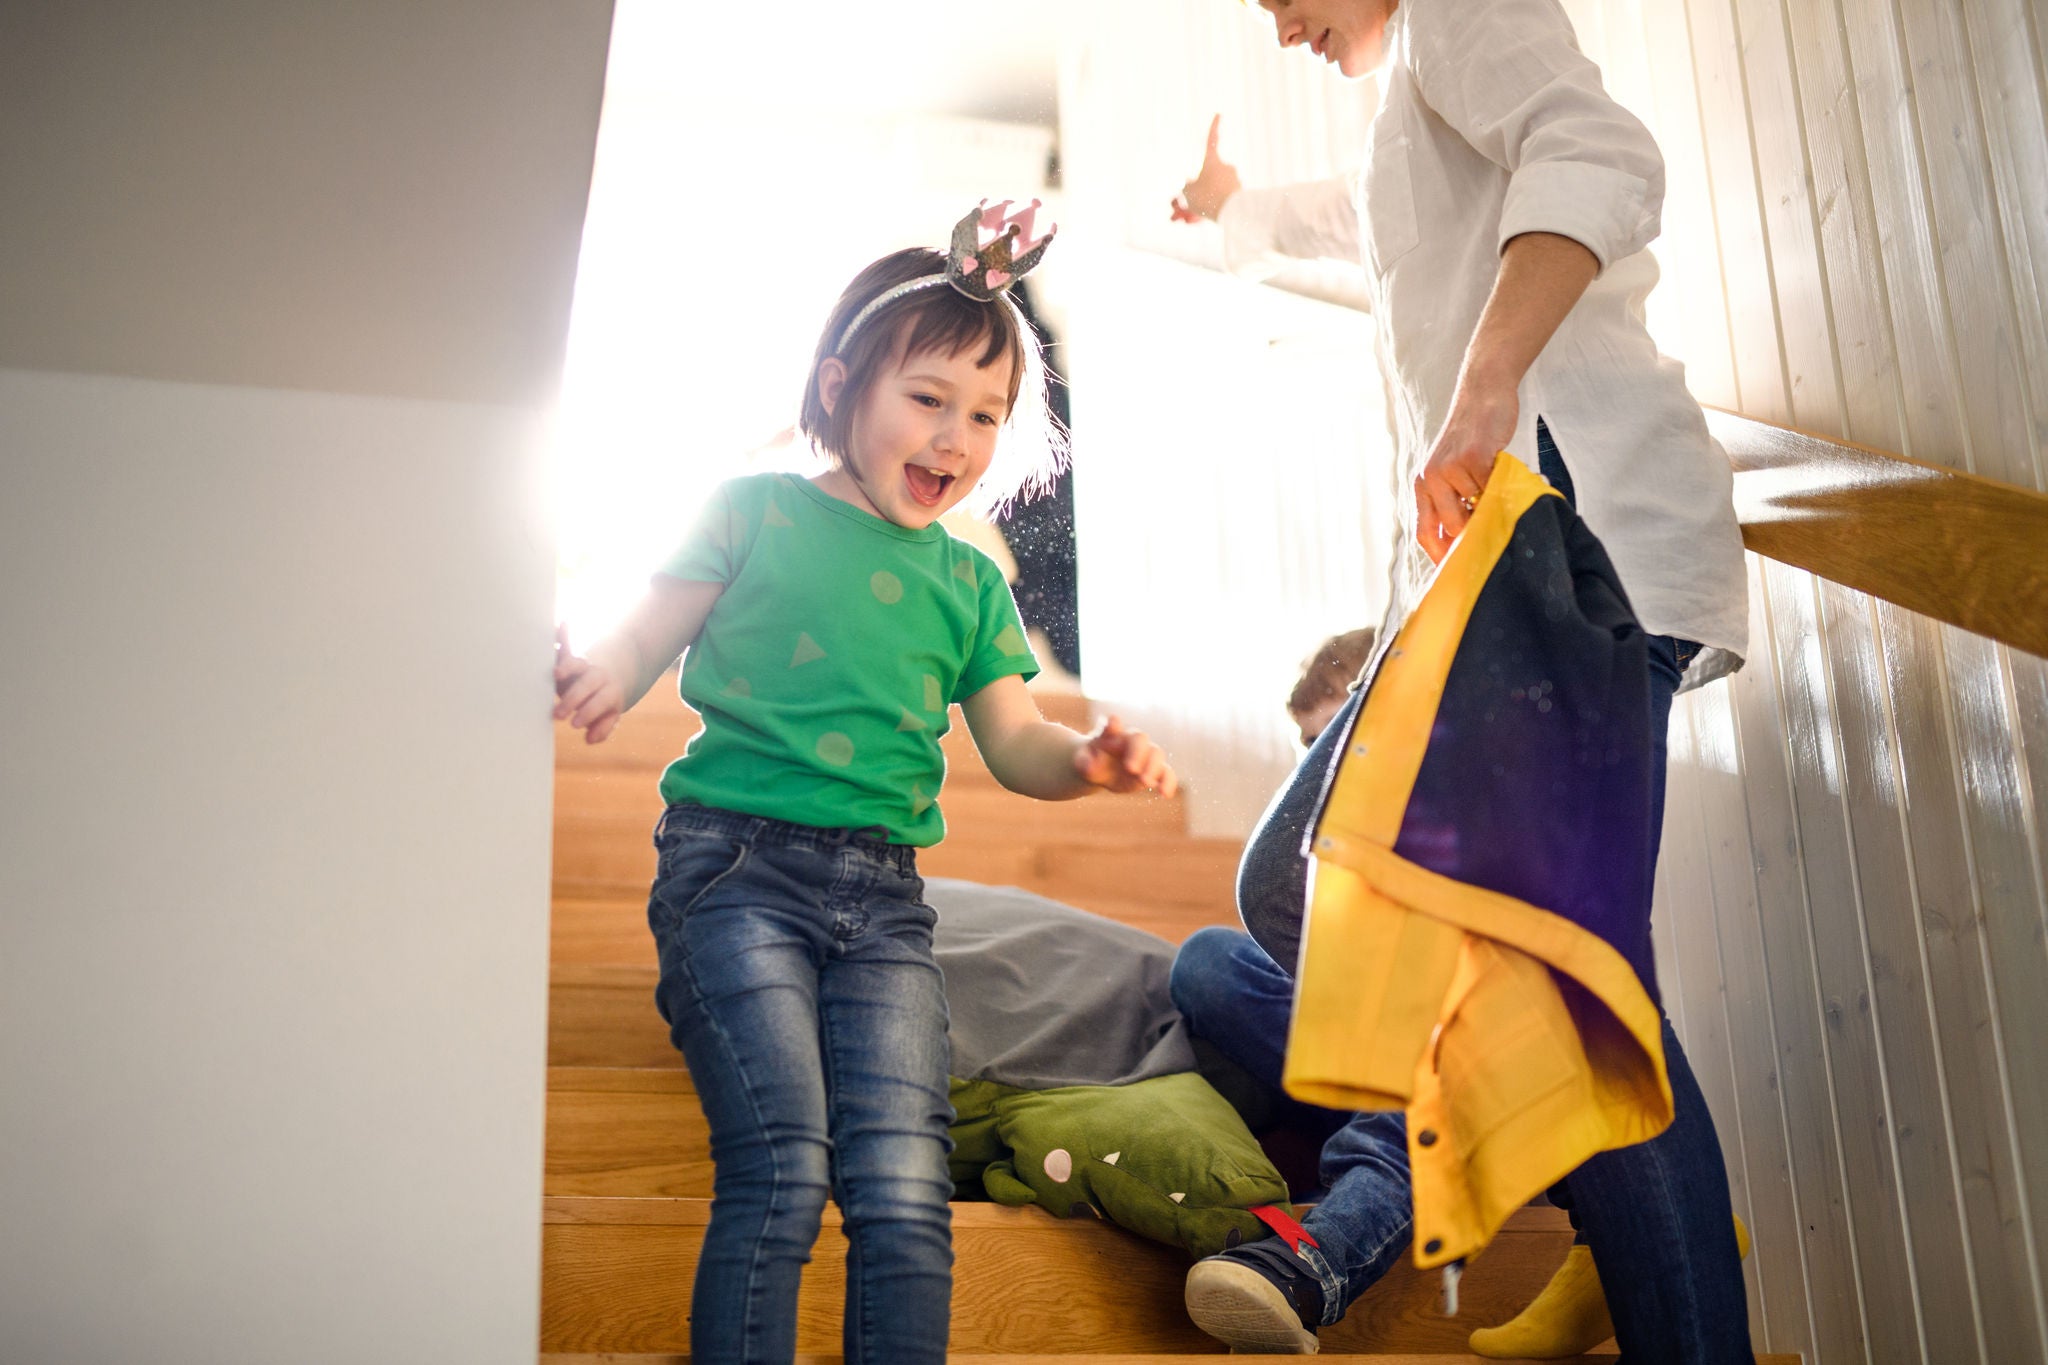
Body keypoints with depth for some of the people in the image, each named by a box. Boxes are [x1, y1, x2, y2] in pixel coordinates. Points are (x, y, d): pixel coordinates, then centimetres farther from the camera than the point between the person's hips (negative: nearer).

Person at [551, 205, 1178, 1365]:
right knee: (783, 1171, -15)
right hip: (739, 864, -4)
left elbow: (1013, 742, 15)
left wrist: (1087, 760, -8)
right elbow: (646, 642, 4)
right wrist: (600, 676, -20)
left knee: (906, 1190, -5)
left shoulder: (969, 583, 17)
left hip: (883, 893, 4)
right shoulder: (755, 514, 6)